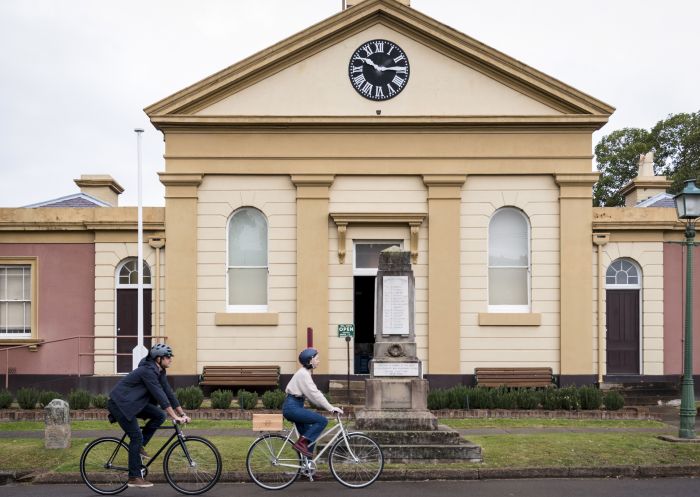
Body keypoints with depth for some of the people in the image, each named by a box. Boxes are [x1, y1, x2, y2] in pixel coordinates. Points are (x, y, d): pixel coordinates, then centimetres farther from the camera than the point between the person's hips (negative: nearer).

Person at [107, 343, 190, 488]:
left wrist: (182, 414, 2)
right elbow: (160, 395, -30)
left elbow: (168, 393, 6)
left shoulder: (159, 371, 4)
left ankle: (139, 446, 6)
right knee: (137, 436, -11)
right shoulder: (148, 371, -24)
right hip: (120, 403, -9)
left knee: (159, 416, -6)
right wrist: (175, 417, -32)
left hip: (133, 403, 9)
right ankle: (134, 478, -4)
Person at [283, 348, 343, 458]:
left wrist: (329, 406, 12)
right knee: (322, 420, -16)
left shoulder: (305, 373, 16)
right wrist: (330, 408, -16)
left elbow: (313, 394, 19)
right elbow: (314, 394, -19)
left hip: (293, 407, 10)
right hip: (292, 407, -10)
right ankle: (301, 443, -13)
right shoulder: (303, 374, -15)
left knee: (310, 437, 10)